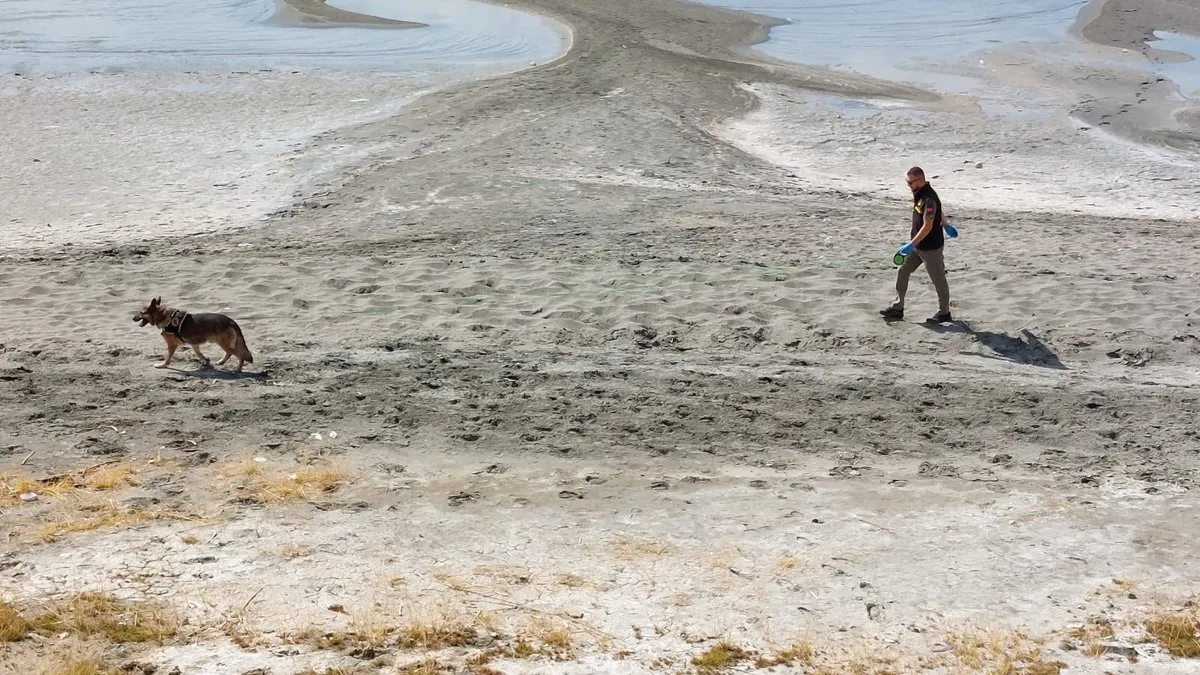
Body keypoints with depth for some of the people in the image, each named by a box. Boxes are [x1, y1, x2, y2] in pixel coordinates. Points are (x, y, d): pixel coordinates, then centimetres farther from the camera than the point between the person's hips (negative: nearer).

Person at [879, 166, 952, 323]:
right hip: (918, 245, 10)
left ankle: (944, 313, 20)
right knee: (902, 272, 8)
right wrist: (945, 223, 34)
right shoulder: (919, 193, 4)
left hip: (931, 247, -10)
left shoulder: (929, 199, -26)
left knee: (938, 279, 6)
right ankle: (897, 308, 14)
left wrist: (912, 244, -30)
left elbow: (928, 227, -28)